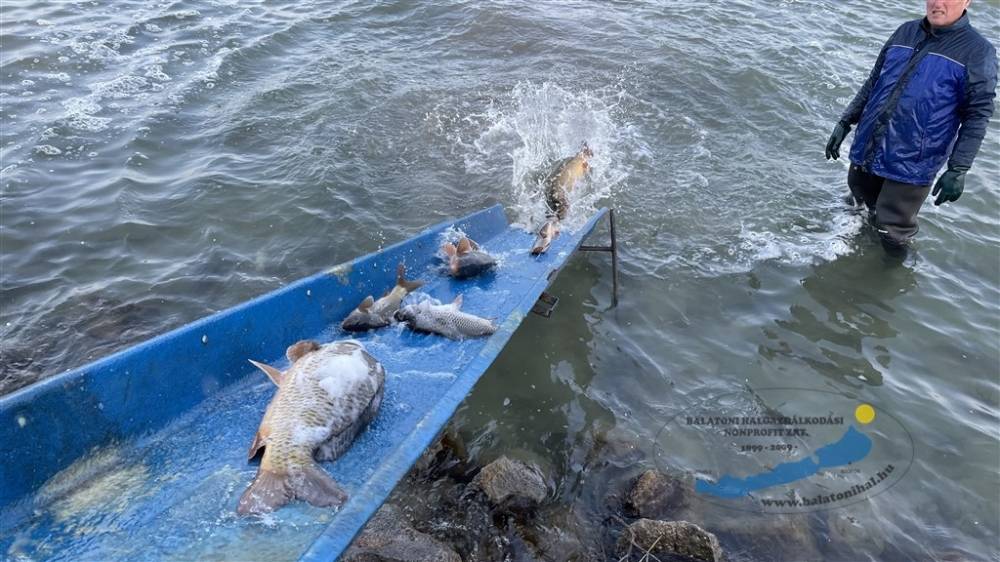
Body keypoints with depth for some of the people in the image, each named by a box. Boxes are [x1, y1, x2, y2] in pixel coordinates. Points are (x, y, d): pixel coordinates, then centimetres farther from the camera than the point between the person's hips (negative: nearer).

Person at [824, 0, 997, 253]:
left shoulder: (978, 52, -9)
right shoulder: (905, 32, 6)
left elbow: (977, 116, -9)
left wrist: (958, 170, -14)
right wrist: (845, 122, 10)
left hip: (911, 163, -5)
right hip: (867, 148, 5)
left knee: (892, 227, 2)